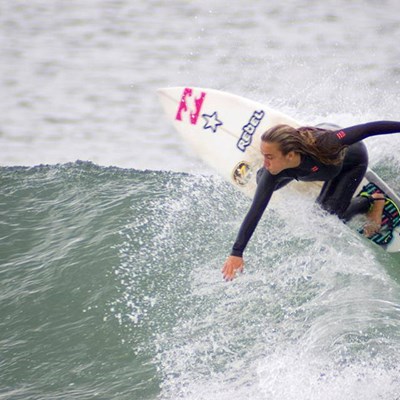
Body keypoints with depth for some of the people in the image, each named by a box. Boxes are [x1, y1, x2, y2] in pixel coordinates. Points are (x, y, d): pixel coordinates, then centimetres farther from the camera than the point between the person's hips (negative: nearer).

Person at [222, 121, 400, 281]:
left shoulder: (320, 144, -48)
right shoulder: (273, 172, -35)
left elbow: (368, 129, -40)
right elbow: (256, 211, -32)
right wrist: (236, 253, -36)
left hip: (353, 160, -4)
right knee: (263, 180, 6)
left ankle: (375, 201, 14)